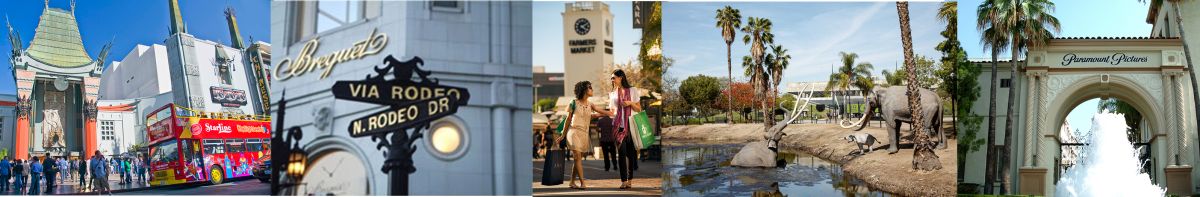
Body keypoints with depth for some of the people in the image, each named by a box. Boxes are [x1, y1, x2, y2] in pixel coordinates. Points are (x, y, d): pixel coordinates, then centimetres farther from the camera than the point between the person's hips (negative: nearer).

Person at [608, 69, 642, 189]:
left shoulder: (632, 91, 5)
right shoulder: (613, 94, 12)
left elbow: (639, 109, 6)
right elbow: (611, 112, 14)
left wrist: (630, 103, -11)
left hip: (631, 126, -1)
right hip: (619, 126, 1)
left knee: (631, 153, 0)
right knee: (621, 153, -7)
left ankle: (630, 180, 8)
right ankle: (623, 181, -6)